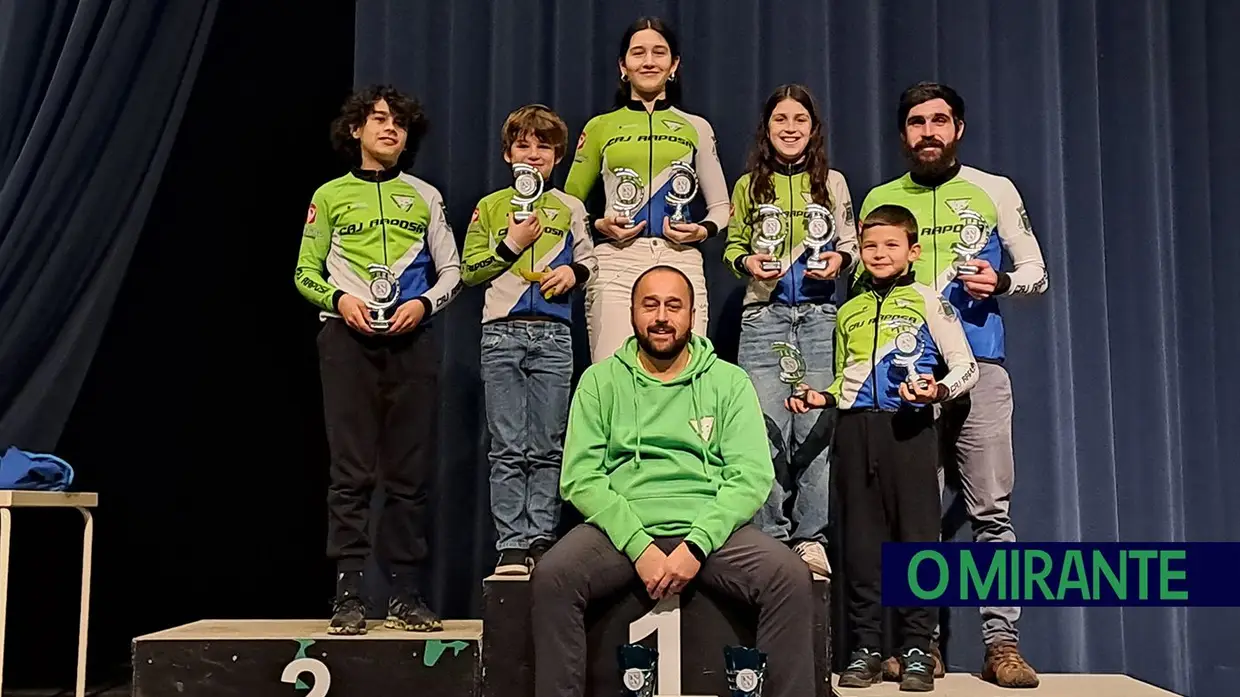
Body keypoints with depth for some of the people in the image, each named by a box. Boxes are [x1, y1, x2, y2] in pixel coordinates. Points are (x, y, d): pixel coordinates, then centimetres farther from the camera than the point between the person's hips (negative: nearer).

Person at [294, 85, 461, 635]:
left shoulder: (425, 197, 15)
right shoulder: (331, 195, 12)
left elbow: (451, 270, 13)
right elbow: (305, 273, 10)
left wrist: (425, 302, -6)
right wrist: (338, 298, -10)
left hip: (411, 341, 1)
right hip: (349, 338, -1)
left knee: (409, 473, 0)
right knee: (351, 471, -5)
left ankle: (404, 593, 5)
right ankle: (348, 593, -1)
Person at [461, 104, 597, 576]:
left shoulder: (570, 209, 13)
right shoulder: (489, 208, 11)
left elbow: (589, 261, 17)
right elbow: (470, 272, 8)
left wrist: (573, 273, -5)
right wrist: (512, 245, -4)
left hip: (553, 334, 1)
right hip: (502, 333, 0)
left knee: (548, 447, 1)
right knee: (509, 448, -4)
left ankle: (541, 541, 7)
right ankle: (512, 546, -1)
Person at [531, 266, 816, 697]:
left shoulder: (730, 381, 9)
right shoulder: (600, 381, 9)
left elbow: (751, 477, 0)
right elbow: (580, 478, 0)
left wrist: (696, 545, -16)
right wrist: (640, 546, -15)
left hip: (710, 529, 0)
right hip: (623, 528, 0)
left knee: (791, 578, -26)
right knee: (551, 578, -28)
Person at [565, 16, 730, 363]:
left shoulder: (695, 127, 16)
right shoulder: (600, 127, 14)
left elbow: (720, 207, 19)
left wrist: (703, 230, -2)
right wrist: (599, 225, -3)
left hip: (680, 261, 1)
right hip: (617, 261, -1)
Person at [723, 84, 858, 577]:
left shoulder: (831, 182, 12)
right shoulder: (749, 185, 12)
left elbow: (851, 244, 13)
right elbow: (732, 246, 14)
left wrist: (839, 259, -8)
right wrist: (747, 262, -8)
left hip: (820, 313, 0)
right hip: (764, 314, 0)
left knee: (816, 426, -3)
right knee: (766, 428, -4)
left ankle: (811, 538, 6)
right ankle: (770, 537, 6)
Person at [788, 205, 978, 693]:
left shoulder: (927, 301, 6)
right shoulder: (849, 312, 19)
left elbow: (966, 367, 3)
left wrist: (939, 390, -17)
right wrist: (820, 398, 9)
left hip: (909, 426, -4)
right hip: (855, 427, 4)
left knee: (916, 536, -4)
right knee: (861, 538, 3)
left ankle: (917, 649, 4)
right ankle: (865, 647, 10)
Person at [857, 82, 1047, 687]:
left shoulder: (994, 191, 9)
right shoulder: (880, 200, 13)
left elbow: (1035, 272, 10)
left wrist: (1001, 283, -10)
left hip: (977, 368, -1)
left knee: (991, 510, -5)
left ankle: (1002, 645, 0)